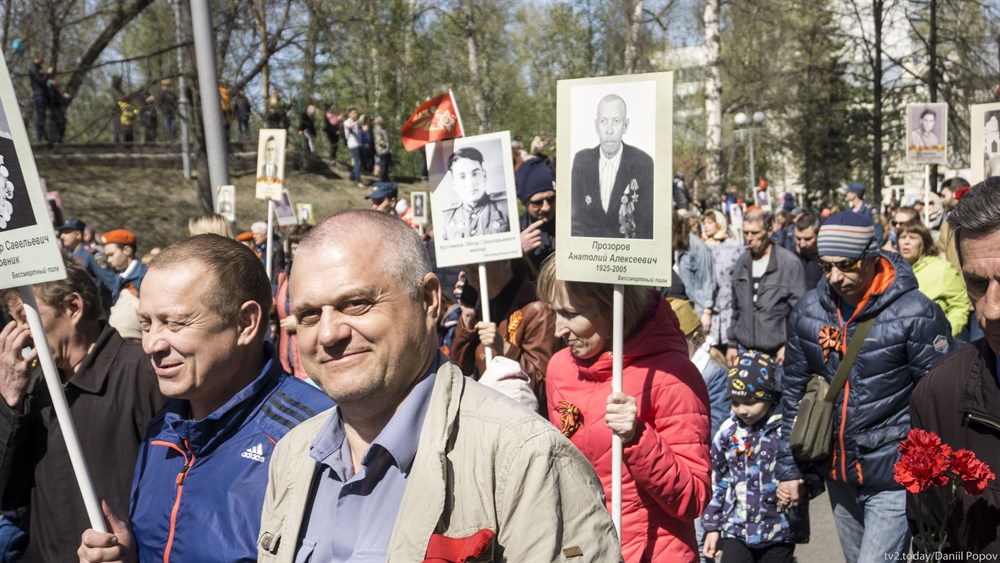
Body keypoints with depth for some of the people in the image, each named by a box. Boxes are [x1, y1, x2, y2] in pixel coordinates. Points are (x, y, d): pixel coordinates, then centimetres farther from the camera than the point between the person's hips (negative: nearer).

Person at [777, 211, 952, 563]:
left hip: (893, 478, -5)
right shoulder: (808, 311, 0)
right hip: (837, 473, 5)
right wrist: (788, 468, 7)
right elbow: (794, 393, 8)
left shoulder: (916, 314, -15)